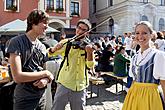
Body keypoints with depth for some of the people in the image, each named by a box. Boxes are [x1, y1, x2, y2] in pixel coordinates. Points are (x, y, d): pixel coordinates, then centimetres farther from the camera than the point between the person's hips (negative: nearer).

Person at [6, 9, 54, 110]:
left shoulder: (42, 47, 7)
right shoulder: (16, 42, -13)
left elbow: (46, 70, 10)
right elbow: (18, 77, -22)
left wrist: (46, 79, -13)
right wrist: (45, 73, -13)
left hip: (41, 97, 6)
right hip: (24, 100, -6)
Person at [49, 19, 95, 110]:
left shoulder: (88, 46, 1)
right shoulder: (66, 43, 0)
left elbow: (90, 65, -12)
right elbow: (49, 53, -1)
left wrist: (90, 52, -31)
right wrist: (54, 49, -24)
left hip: (80, 86, 1)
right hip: (64, 83, -1)